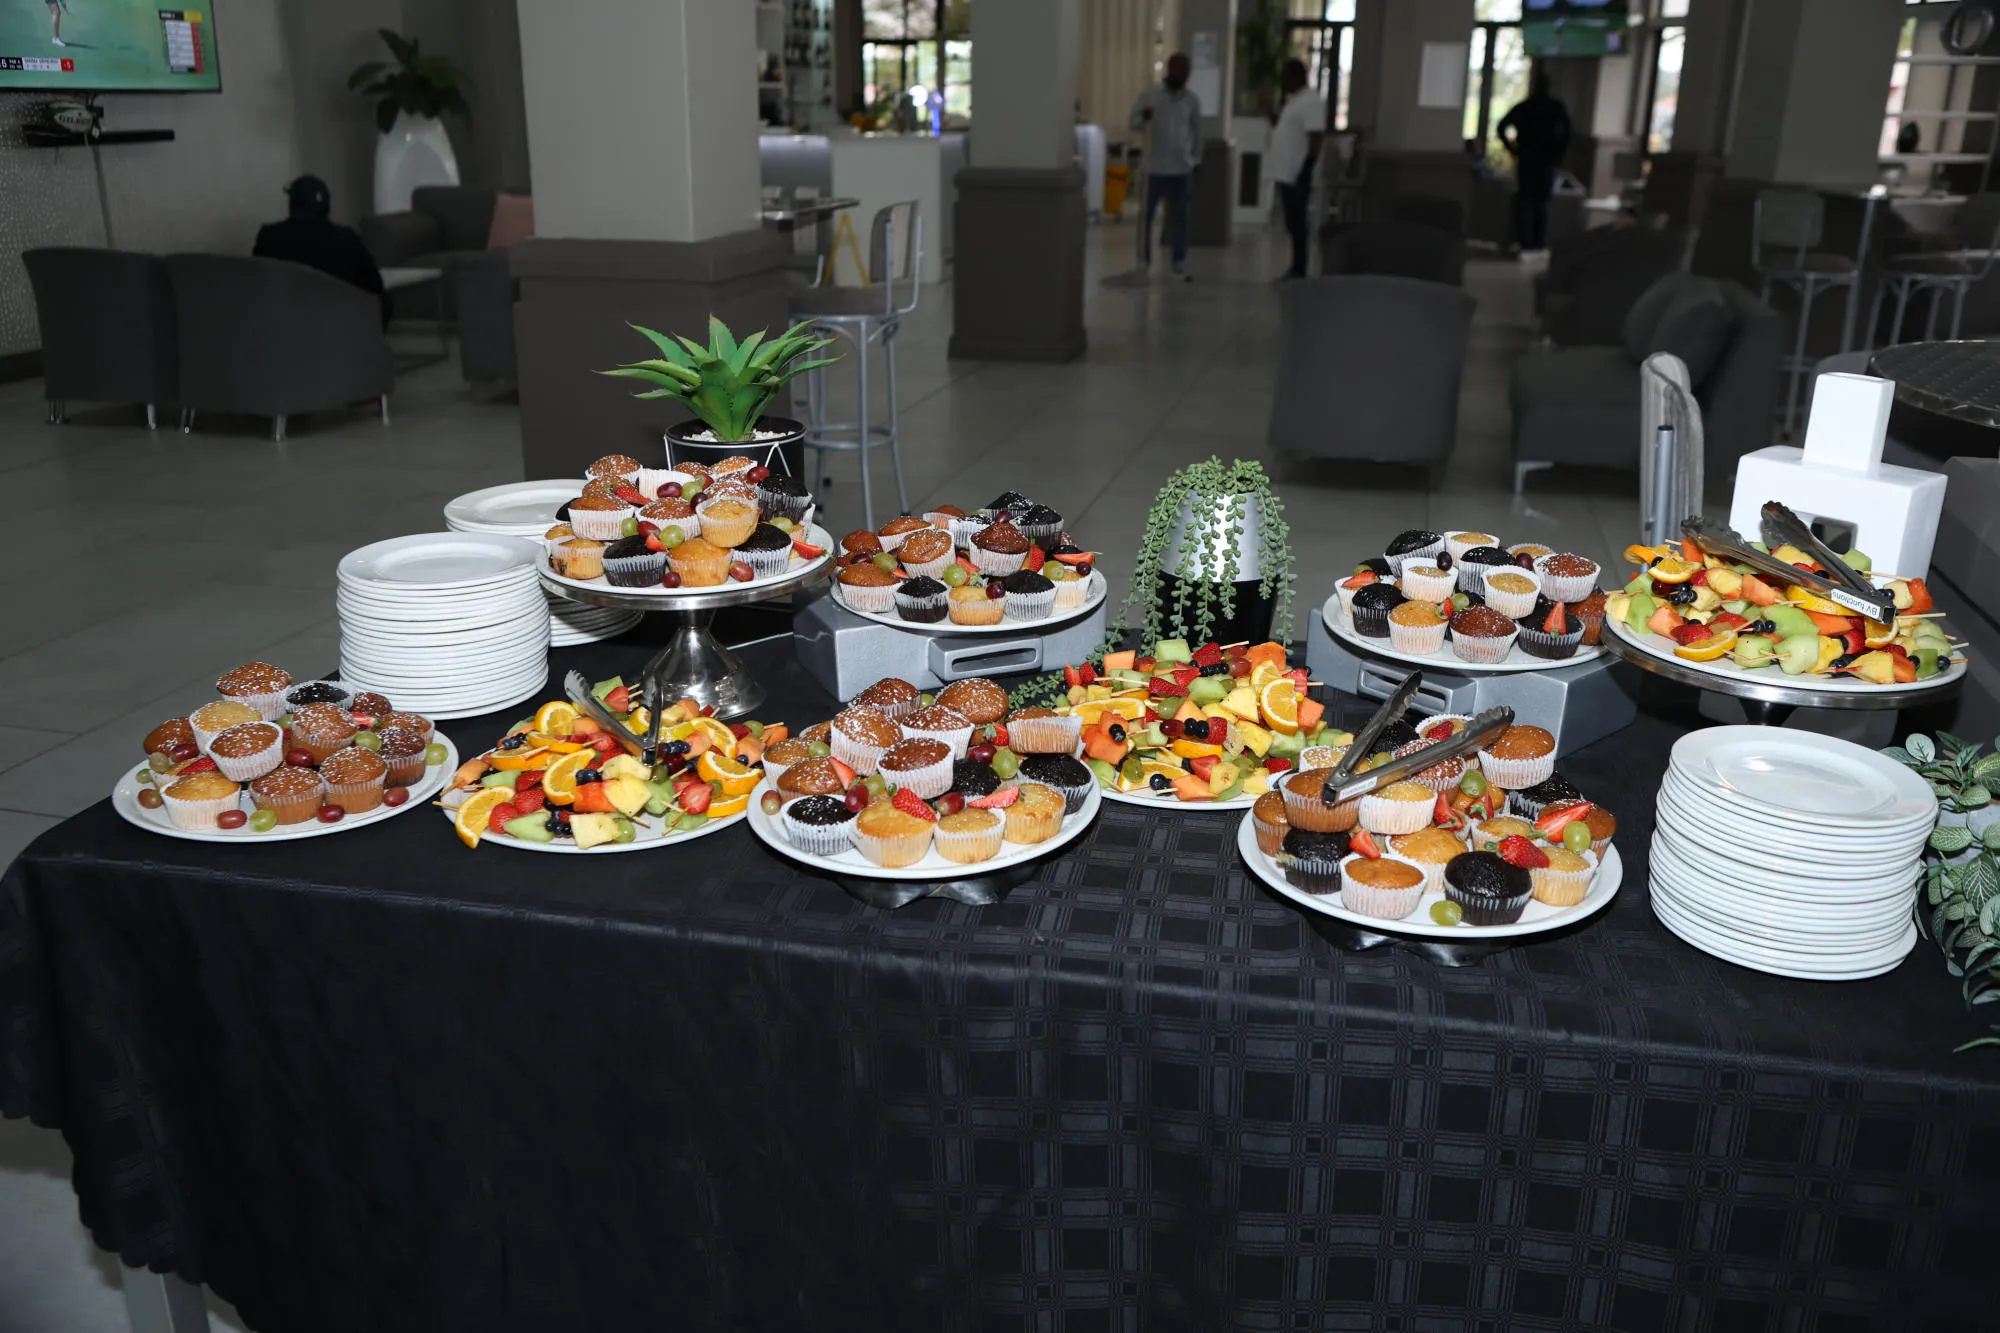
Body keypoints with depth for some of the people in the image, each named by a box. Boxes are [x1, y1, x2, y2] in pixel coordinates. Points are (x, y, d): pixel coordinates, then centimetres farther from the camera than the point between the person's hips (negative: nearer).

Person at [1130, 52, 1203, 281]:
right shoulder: (1149, 94, -2)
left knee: (1180, 218, 5)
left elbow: (1197, 130, 14)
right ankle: (1143, 262, 14)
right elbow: (1134, 124, -3)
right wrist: (1144, 118, -24)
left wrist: (1197, 158, 13)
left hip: (1181, 168, 2)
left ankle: (1180, 265, 12)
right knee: (1145, 216, 3)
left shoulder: (1192, 99, 5)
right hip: (1154, 167, -2)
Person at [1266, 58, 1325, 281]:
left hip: (1297, 176, -10)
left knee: (1297, 224, -7)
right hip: (1287, 174, 10)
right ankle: (1296, 269, 18)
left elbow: (1316, 138, -20)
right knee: (1292, 224, 12)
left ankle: (1299, 272, -3)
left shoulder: (1310, 102, -14)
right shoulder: (1294, 101, 18)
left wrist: (1305, 172, -25)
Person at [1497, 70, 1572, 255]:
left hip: (1525, 160, -1)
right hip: (1546, 161, 1)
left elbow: (1502, 128, -4)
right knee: (1542, 203, 11)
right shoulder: (1557, 107, 1)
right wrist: (1558, 155, -5)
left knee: (1524, 202, 3)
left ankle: (1524, 243, -4)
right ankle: (1539, 244, 9)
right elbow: (1567, 132, -12)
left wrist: (1513, 149, 2)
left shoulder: (1522, 107, 1)